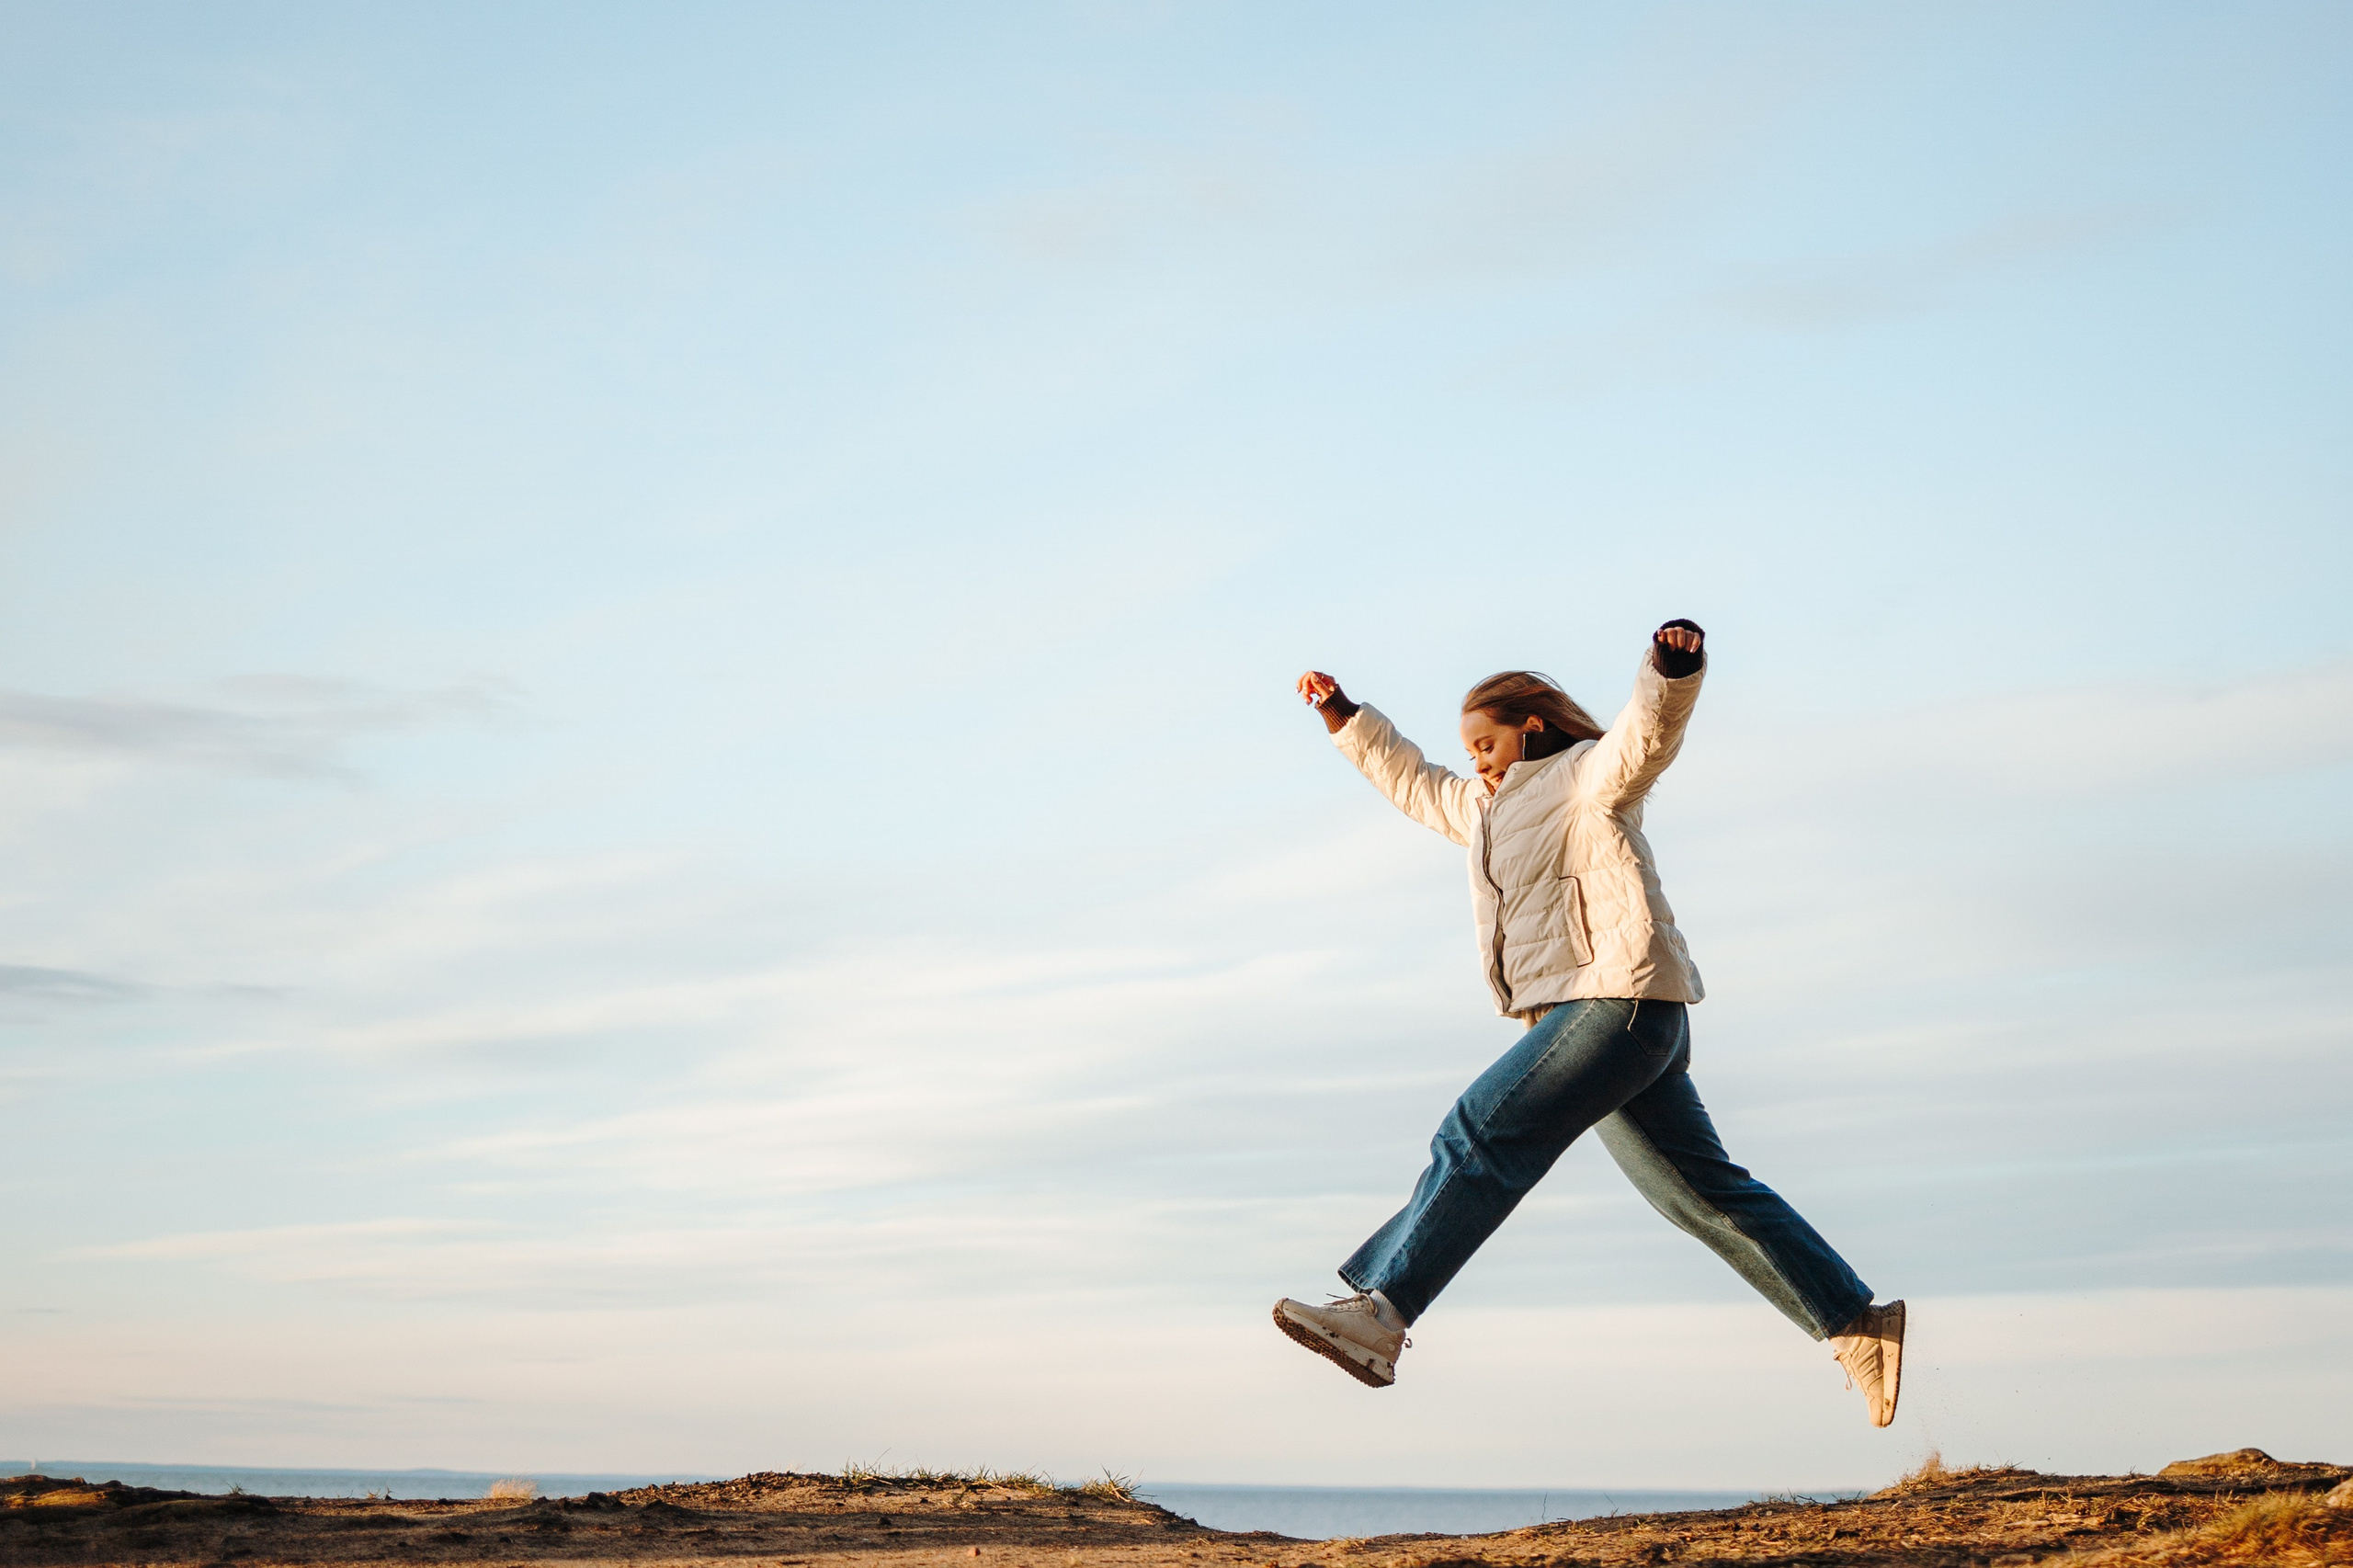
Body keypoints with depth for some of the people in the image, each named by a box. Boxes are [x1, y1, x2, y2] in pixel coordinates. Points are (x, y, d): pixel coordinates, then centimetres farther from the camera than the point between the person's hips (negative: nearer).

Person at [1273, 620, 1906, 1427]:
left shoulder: (1591, 777, 1)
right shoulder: (1487, 807, 27)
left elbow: (1650, 726, -18)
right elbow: (1412, 780, 42)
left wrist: (1673, 665, -38)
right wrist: (1344, 718, 38)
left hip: (1621, 999, -10)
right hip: (1588, 1018, 10)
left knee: (1480, 1139, -17)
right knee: (1705, 1193, 6)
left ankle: (1378, 1314, -22)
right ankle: (1855, 1325, 7)